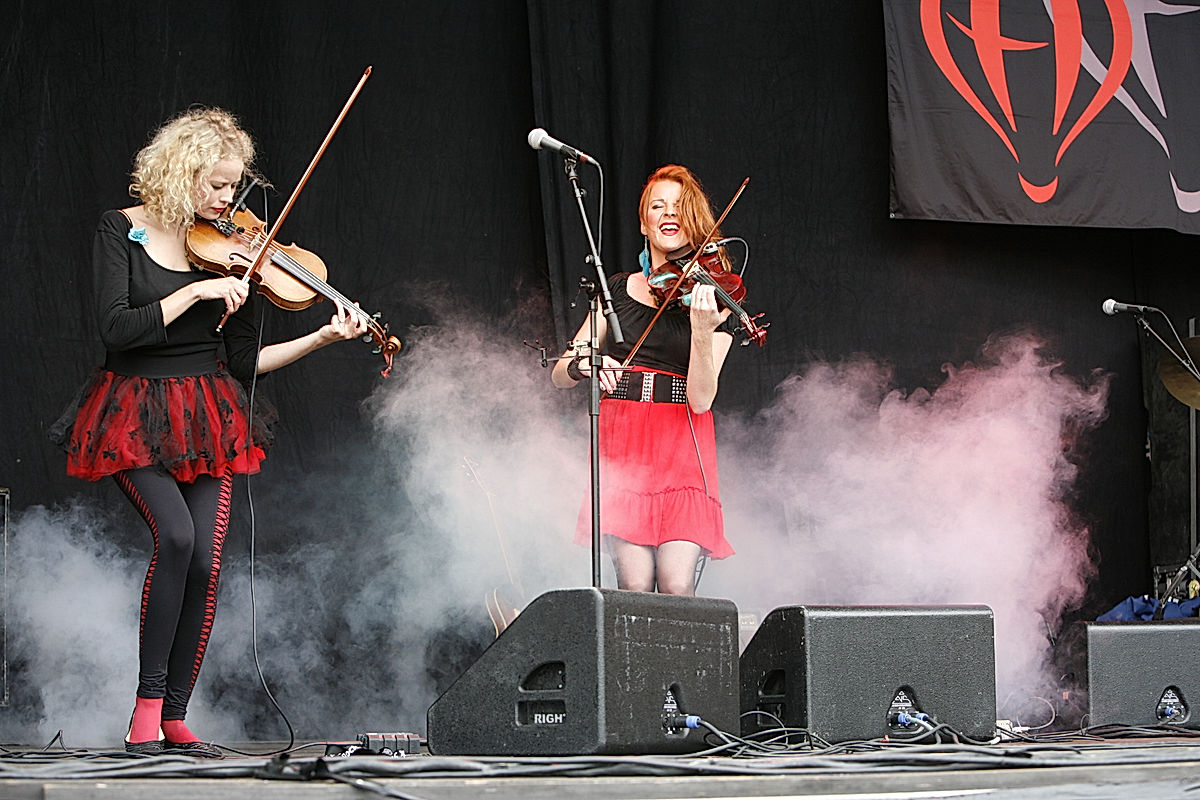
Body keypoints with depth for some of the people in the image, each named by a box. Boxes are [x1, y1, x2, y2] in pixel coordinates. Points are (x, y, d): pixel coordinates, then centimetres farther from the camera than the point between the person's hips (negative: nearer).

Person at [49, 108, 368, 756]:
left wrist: (324, 337, -4)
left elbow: (245, 363, 5)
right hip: (136, 419, -4)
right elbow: (117, 328, -16)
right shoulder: (122, 231, -2)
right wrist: (196, 291, -19)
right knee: (176, 534, -26)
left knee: (207, 562, -9)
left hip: (207, 421, 4)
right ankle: (147, 704, -14)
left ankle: (174, 720, 5)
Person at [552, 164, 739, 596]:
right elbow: (559, 375, 8)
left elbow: (700, 400, -7)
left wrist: (702, 332, -23)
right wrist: (580, 365, -15)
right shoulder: (618, 290, 12)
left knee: (676, 588, -16)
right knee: (635, 587, -12)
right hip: (621, 445, 1)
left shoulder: (713, 300, 6)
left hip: (683, 449, -1)